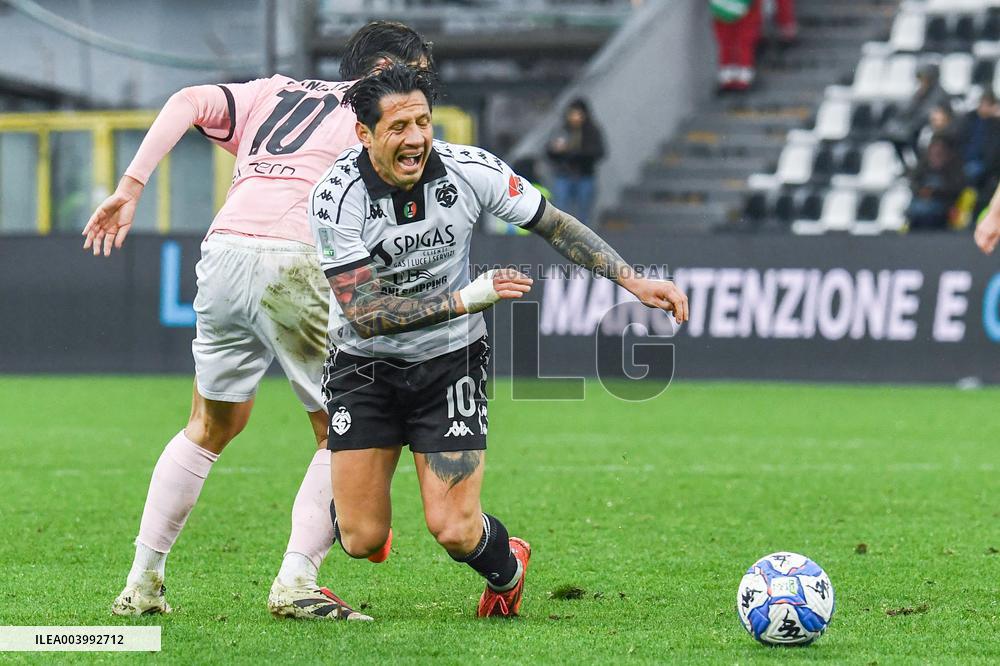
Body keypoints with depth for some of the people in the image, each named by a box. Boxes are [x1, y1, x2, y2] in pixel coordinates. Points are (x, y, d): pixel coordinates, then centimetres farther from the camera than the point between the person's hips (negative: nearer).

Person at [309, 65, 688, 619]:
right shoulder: (337, 197, -24)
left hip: (450, 360, 1)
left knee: (454, 531, -11)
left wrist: (635, 282, -6)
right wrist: (466, 299, -36)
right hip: (364, 365, -1)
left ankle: (507, 568, 27)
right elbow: (365, 315, -28)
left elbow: (556, 226, 0)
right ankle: (346, 504, 35)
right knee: (361, 540, -5)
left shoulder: (470, 170, -17)